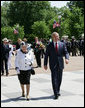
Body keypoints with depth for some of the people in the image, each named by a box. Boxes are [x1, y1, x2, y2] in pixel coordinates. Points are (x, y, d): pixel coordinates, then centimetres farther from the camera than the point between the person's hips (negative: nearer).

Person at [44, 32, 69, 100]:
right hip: (53, 64, -3)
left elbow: (66, 52, 1)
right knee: (54, 79, -7)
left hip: (60, 64, 3)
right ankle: (56, 94, -4)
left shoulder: (62, 44, 6)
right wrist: (45, 64, -2)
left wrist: (67, 58, -19)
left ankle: (58, 91, 30)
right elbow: (46, 55, 2)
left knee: (59, 79, 13)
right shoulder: (49, 45, 1)